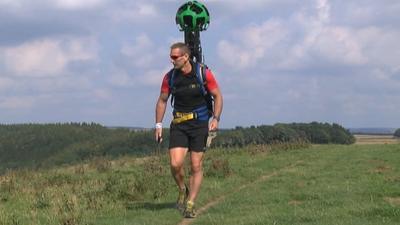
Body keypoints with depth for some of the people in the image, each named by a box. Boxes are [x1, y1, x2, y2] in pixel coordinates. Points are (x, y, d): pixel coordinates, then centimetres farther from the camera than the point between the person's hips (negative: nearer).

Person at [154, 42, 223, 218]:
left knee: (196, 166, -1)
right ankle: (182, 191, 16)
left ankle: (190, 205, 9)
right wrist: (158, 125, 4)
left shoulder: (203, 73, -10)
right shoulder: (170, 77, -2)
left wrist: (215, 118, -13)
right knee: (175, 164, -13)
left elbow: (217, 96, -1)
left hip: (200, 124, -2)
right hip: (178, 124, 2)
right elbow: (162, 101, 10)